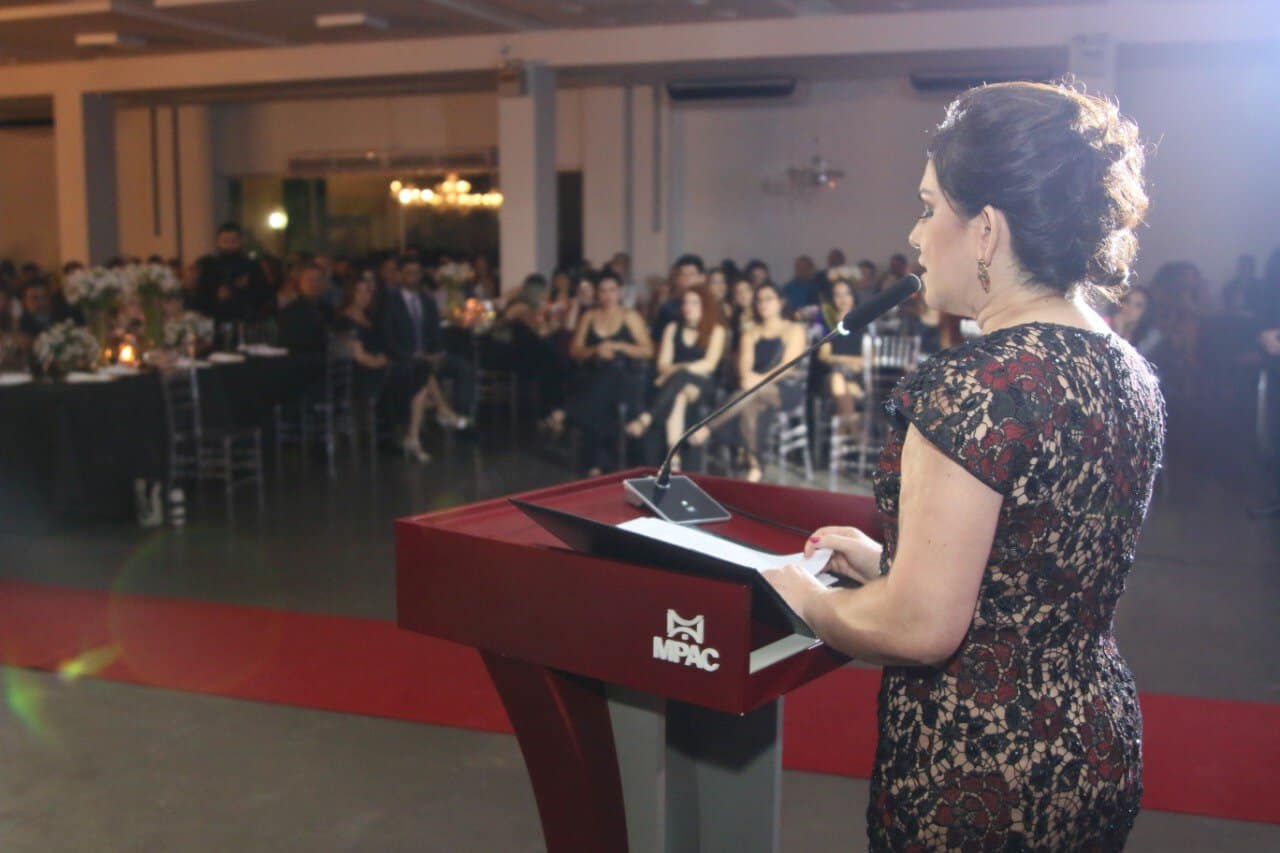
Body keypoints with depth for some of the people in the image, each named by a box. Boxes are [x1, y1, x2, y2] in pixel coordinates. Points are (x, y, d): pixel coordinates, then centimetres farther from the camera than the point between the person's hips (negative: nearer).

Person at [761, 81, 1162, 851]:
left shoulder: (975, 385, -24)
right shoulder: (1130, 373, 3)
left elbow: (921, 627, -24)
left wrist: (804, 596, -6)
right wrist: (884, 562, 14)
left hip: (981, 784, -8)